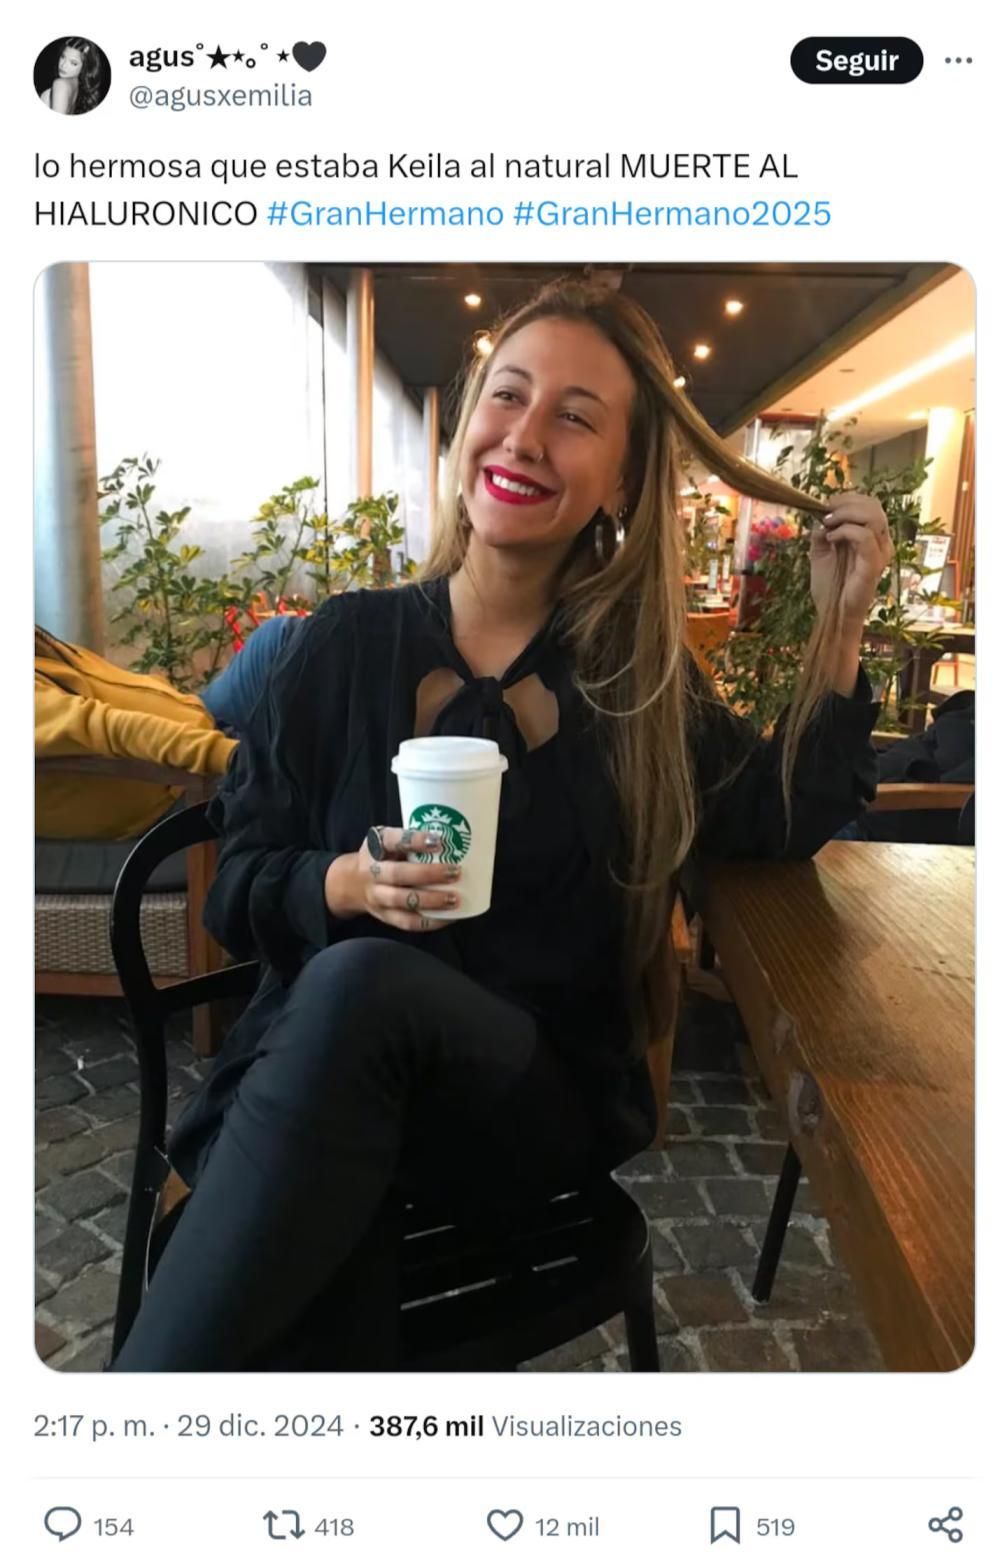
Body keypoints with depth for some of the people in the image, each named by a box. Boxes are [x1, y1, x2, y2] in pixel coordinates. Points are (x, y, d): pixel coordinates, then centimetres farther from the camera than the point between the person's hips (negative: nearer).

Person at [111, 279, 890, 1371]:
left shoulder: (633, 671, 5)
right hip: (316, 1075, 0)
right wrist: (349, 882, -18)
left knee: (360, 983, -34)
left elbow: (780, 823, 10)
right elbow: (237, 888, 4)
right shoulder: (349, 640, 2)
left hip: (543, 1104, 1)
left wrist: (839, 627, 4)